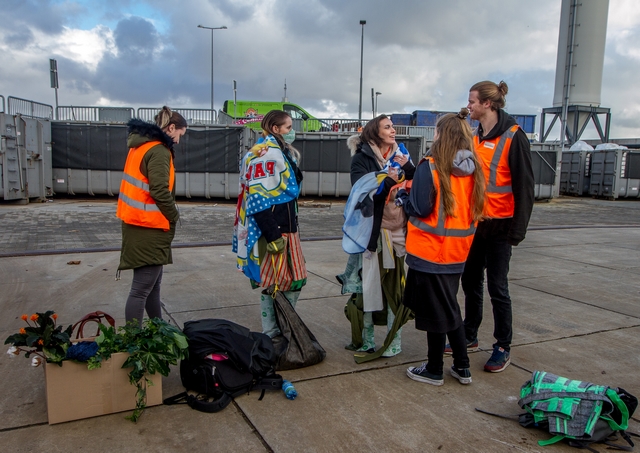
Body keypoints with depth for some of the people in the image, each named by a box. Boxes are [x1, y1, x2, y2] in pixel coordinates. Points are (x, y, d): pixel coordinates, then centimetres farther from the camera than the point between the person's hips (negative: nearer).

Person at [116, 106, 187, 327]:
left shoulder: (141, 145, 15)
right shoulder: (159, 151, -15)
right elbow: (160, 191, -24)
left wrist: (168, 216, 9)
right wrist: (174, 216, -8)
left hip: (138, 223, 10)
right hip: (149, 228, -10)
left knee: (152, 284, 20)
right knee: (142, 288, -3)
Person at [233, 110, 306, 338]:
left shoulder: (283, 152, 17)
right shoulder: (265, 154, -15)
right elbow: (259, 201, -22)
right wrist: (273, 236, -23)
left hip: (287, 229, 10)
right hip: (272, 233, -10)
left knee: (295, 281, 15)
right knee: (274, 285, 0)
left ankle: (284, 328, 29)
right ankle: (271, 336, 15)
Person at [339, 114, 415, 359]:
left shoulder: (401, 155, 13)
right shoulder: (362, 158, 0)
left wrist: (408, 168, -8)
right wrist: (387, 180, -22)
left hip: (399, 230, 3)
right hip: (373, 230, -3)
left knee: (396, 285, 3)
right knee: (369, 284, 1)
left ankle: (394, 339, 15)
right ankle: (367, 339, 16)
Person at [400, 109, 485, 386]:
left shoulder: (430, 167, -17)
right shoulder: (473, 170, 2)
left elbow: (420, 209, -17)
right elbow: (474, 209, 11)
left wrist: (402, 196, 3)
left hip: (429, 251, -6)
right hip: (458, 252, 6)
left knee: (434, 312, 7)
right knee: (450, 308, 21)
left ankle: (434, 371, 22)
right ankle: (462, 367, 29)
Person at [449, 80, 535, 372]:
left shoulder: (513, 136, -10)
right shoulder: (475, 137, 11)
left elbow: (525, 185, -12)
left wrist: (519, 228, -14)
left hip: (499, 226, -7)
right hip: (474, 223, 7)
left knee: (497, 287, 0)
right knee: (471, 282, 14)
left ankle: (503, 347, 15)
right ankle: (469, 336, 28)